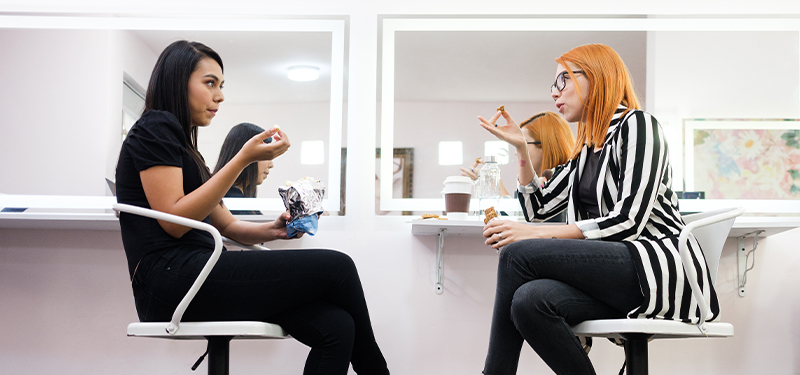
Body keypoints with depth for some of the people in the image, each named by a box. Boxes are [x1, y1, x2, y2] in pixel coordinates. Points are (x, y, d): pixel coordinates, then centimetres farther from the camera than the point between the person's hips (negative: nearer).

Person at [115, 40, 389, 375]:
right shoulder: (154, 128, 0)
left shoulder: (181, 144, 28)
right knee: (336, 267, -15)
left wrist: (271, 230, 2)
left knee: (336, 326, -13)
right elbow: (174, 221, -13)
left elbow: (227, 226, 23)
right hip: (171, 279, -9)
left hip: (195, 277, 9)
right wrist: (244, 159, -14)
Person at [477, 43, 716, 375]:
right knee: (529, 300, -27)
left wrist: (538, 234, -17)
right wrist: (521, 149, 13)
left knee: (517, 255, -21)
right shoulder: (586, 151, 22)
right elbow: (538, 208, 24)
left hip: (659, 266, -7)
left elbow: (629, 221, -15)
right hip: (615, 275, 7)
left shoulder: (637, 125, -3)